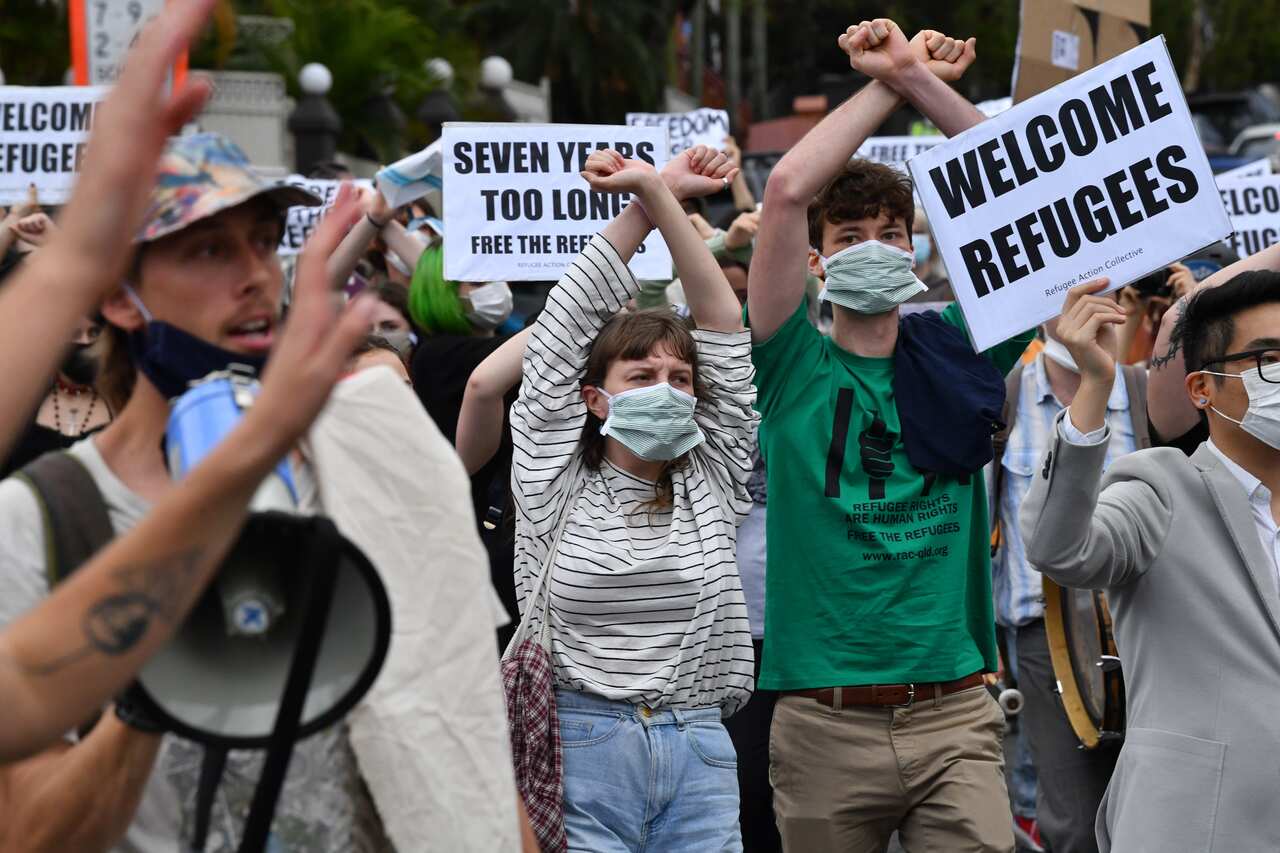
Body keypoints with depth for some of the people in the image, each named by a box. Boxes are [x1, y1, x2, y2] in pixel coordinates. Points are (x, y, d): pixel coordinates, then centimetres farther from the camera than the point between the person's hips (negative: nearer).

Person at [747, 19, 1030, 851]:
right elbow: (787, 189, -10)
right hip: (826, 724, -1)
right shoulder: (796, 368, 2)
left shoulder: (960, 355, 8)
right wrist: (886, 85, -2)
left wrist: (922, 81, -2)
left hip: (954, 714, 1)